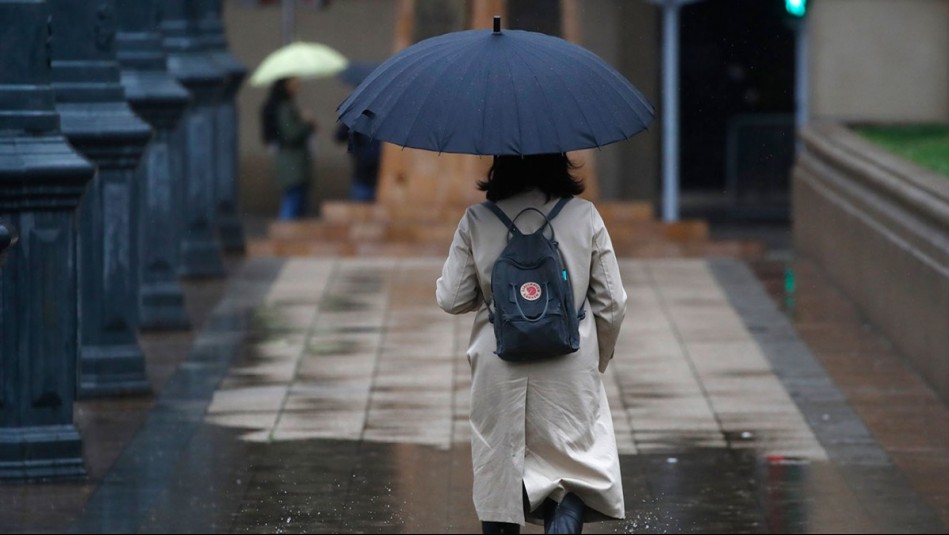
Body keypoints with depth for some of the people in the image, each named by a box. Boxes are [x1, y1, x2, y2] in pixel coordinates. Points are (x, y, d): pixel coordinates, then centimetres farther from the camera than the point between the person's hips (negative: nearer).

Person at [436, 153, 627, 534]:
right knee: (579, 476, 5)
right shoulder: (584, 217, -4)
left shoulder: (477, 221, -4)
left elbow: (451, 299, 0)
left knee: (498, 479, 11)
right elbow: (612, 303, 0)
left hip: (499, 372, 1)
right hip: (569, 371, -1)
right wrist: (597, 360, 16)